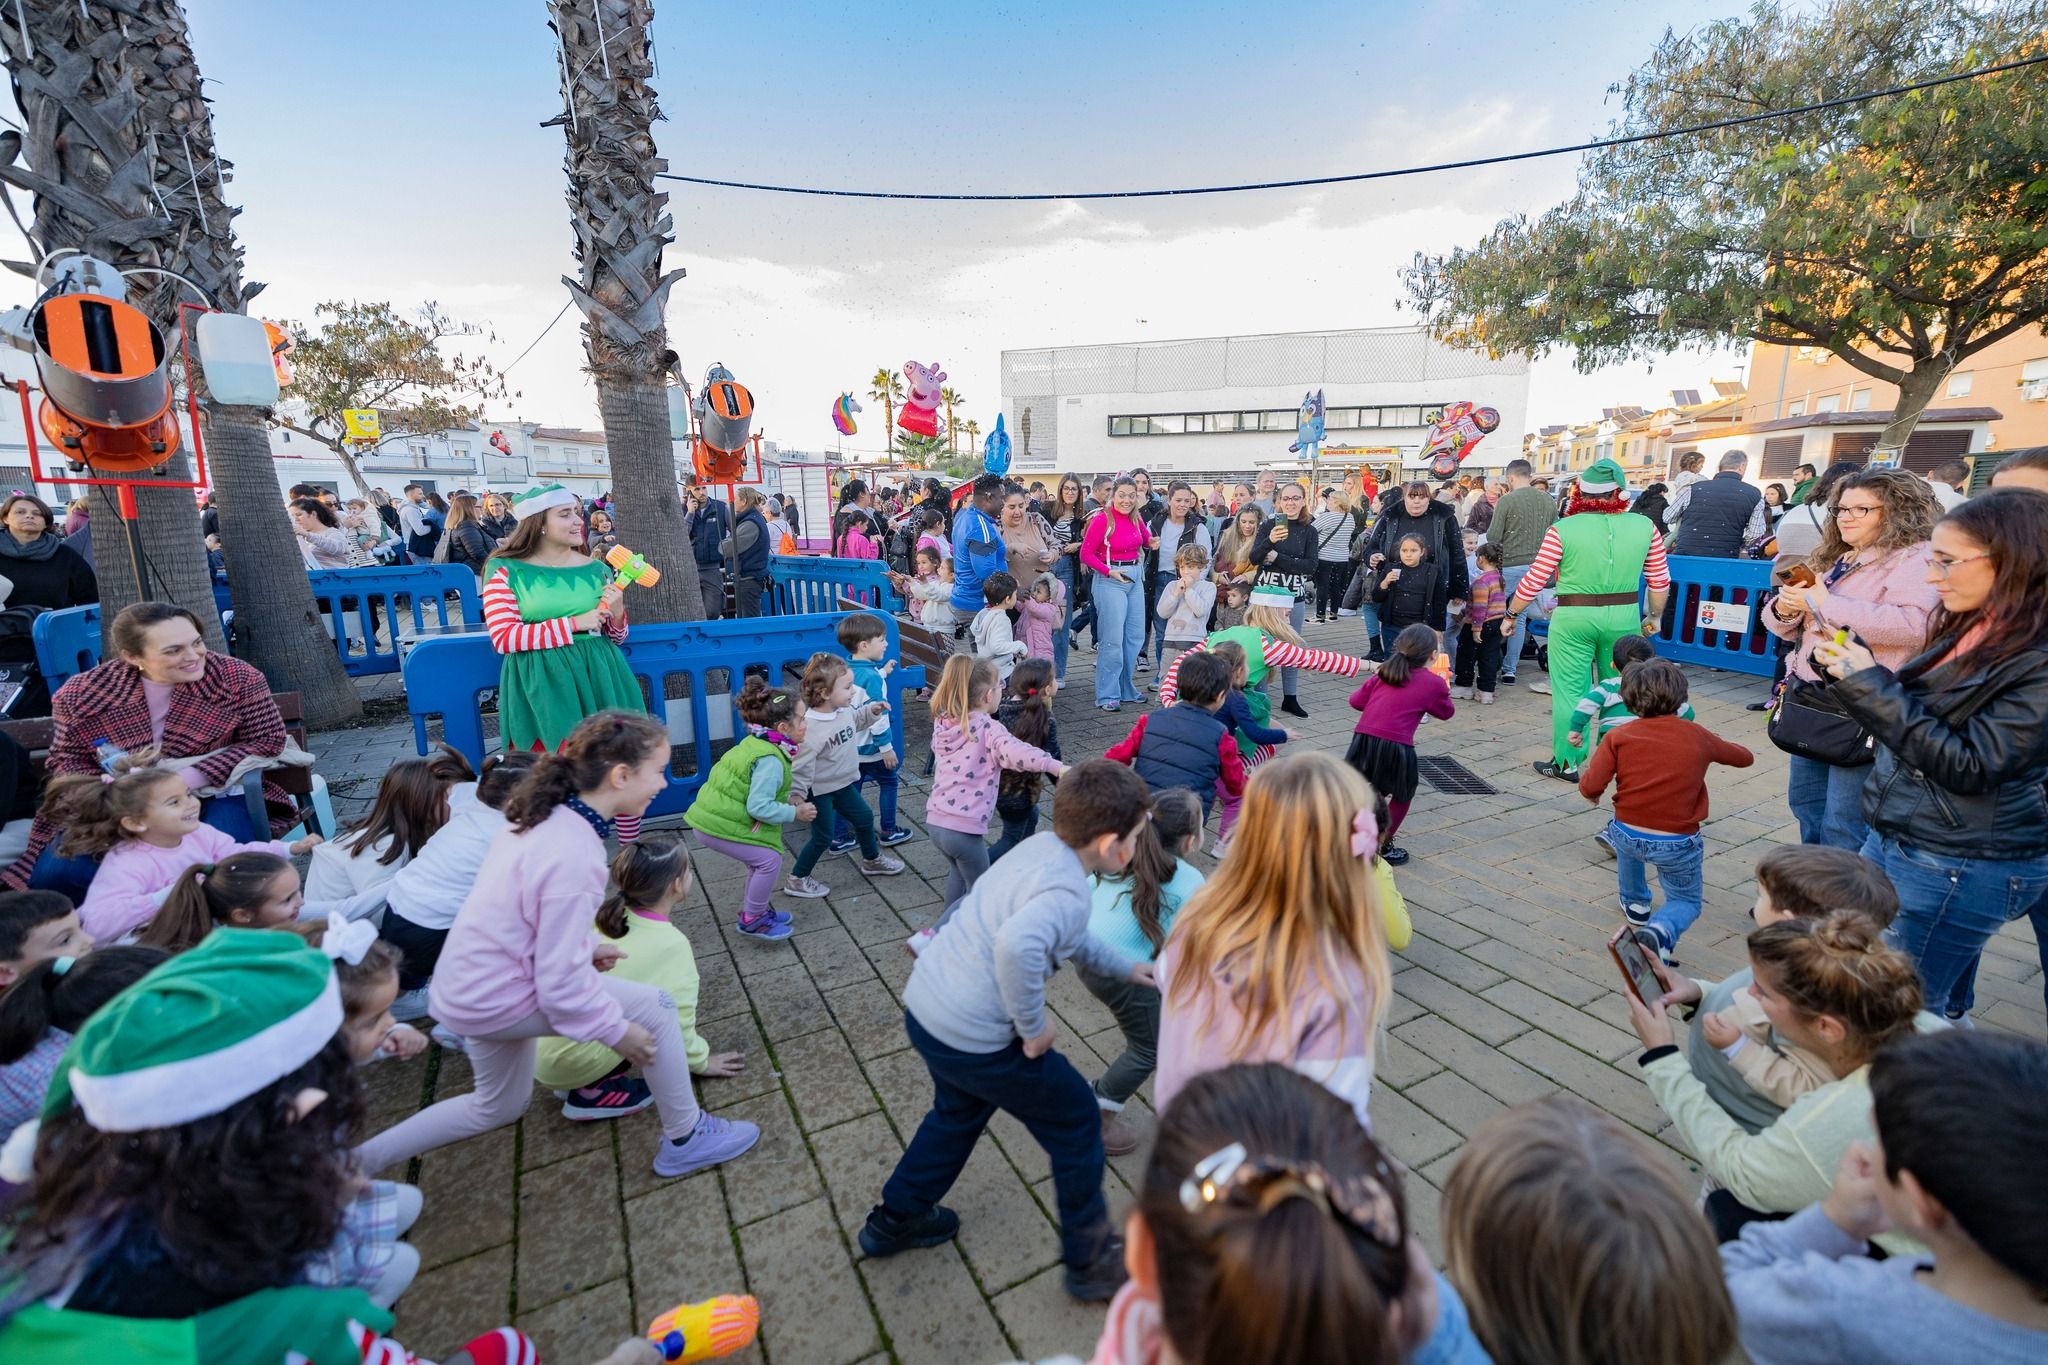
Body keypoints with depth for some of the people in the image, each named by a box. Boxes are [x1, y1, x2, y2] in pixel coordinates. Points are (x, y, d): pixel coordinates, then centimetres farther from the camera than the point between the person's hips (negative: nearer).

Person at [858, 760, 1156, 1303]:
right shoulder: (1067, 892, -25)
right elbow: (1016, 946, -44)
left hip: (924, 1004, 9)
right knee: (1076, 1123, 14)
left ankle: (894, 1220, 51)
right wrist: (1035, 1027, -27)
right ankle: (1092, 1263, 32)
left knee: (960, 1110, 35)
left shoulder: (1040, 846, 1)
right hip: (973, 1038, -8)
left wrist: (1125, 966, 24)